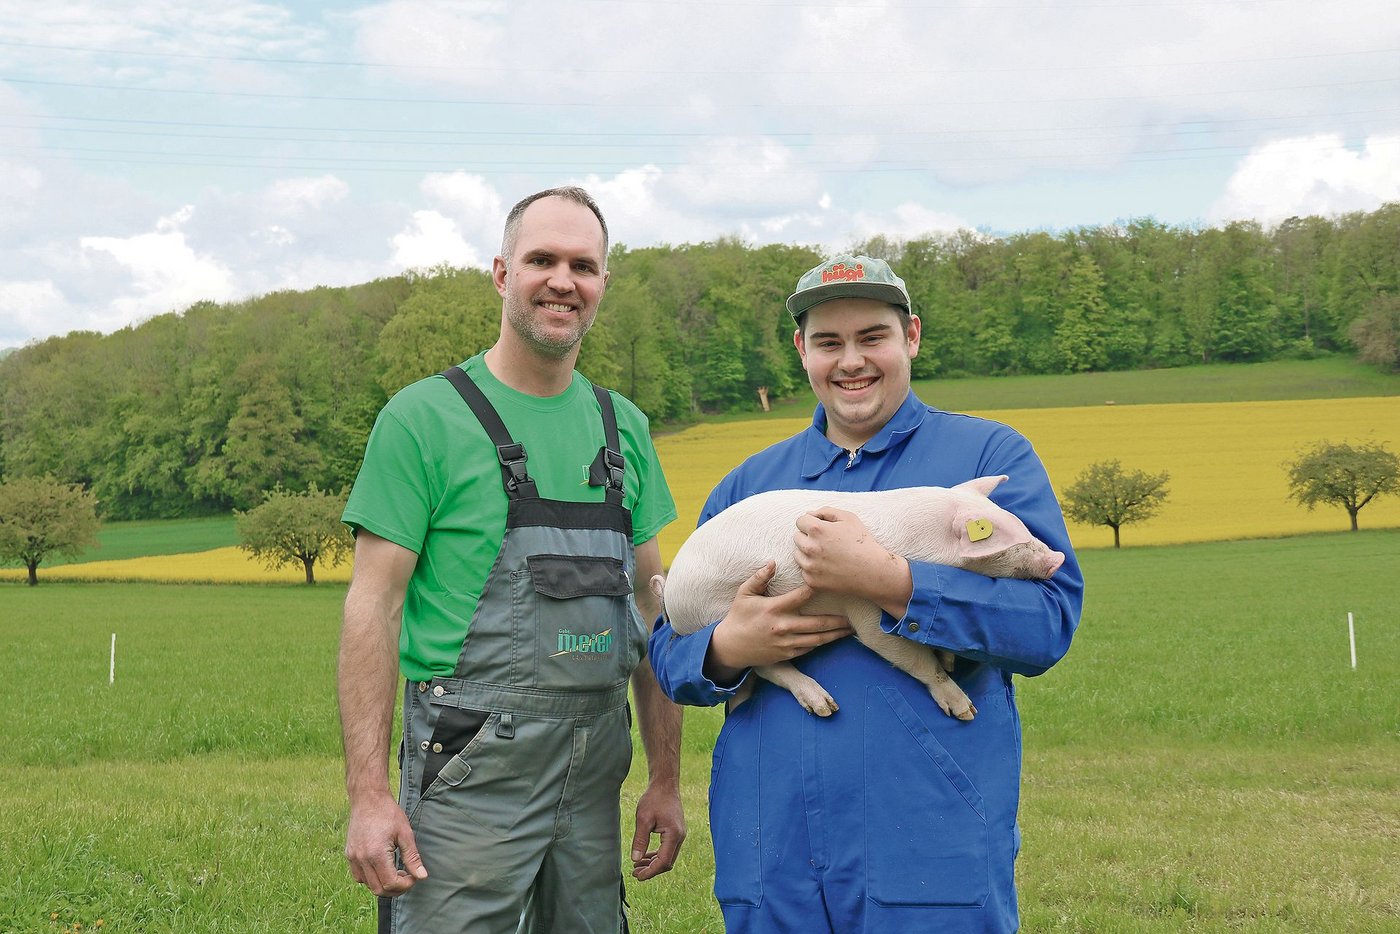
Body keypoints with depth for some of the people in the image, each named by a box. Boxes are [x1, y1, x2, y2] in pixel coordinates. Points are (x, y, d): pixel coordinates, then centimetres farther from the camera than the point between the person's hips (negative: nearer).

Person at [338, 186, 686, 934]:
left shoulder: (623, 428, 11)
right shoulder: (424, 418, -5)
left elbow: (650, 604, 14)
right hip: (471, 771, -5)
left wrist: (666, 779, 11)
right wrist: (367, 794, -15)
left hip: (594, 775, 5)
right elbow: (373, 607, -8)